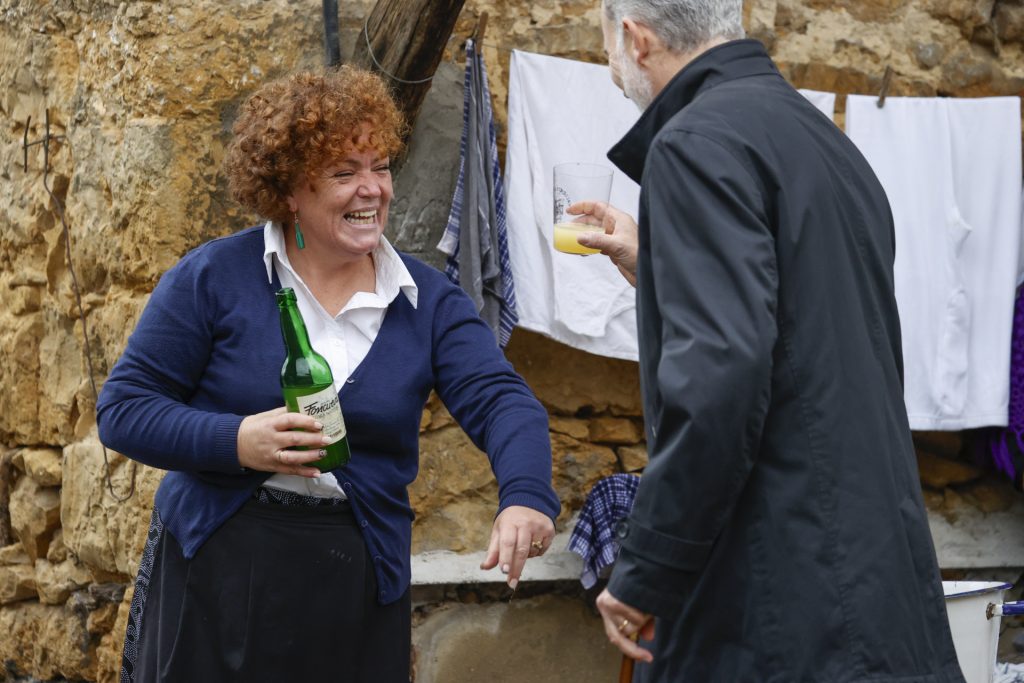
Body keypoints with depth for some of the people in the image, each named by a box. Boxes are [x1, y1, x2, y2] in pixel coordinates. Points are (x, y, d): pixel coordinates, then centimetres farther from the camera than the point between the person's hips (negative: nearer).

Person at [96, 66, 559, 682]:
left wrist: (526, 497, -29)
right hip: (214, 574, -2)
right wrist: (237, 442, -19)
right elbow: (123, 409, -2)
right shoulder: (215, 278, -2)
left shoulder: (428, 300, 4)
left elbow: (502, 402, -8)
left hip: (355, 591, 2)